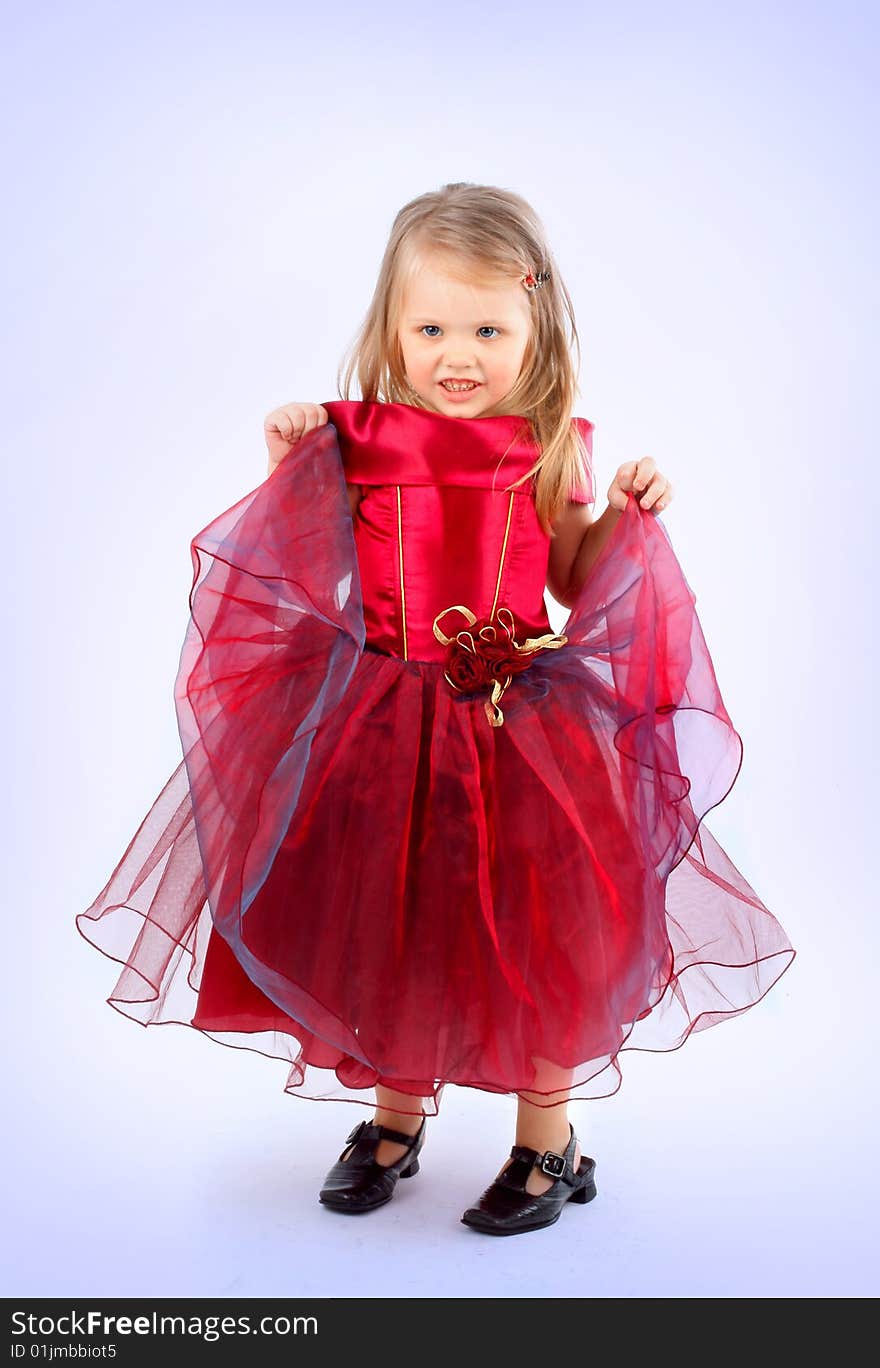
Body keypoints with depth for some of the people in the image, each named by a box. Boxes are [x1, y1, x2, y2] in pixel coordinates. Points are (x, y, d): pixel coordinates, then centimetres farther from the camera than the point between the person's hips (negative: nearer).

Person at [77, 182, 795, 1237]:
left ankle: (547, 1141, 27)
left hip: (521, 724, -1)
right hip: (382, 722, 1)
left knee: (537, 931, 4)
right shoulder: (358, 438, -2)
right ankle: (397, 1115, 37)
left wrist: (630, 514, -6)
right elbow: (303, 572, 3)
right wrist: (290, 469, -8)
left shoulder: (550, 448, -1)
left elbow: (579, 582, 8)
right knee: (386, 924, 12)